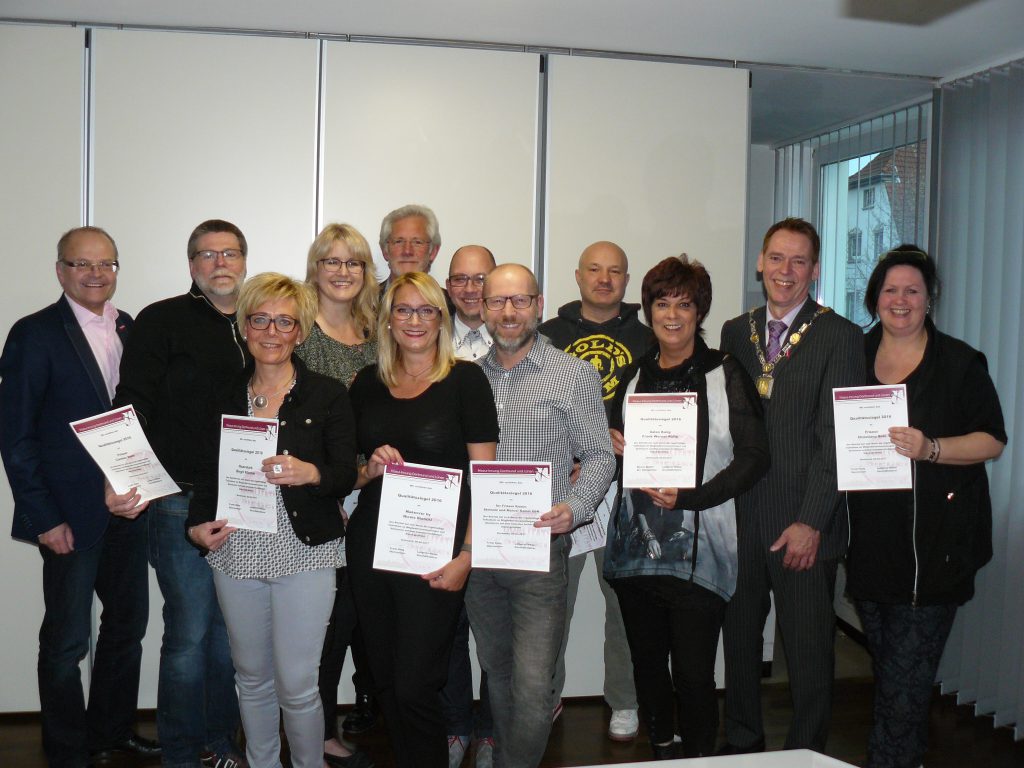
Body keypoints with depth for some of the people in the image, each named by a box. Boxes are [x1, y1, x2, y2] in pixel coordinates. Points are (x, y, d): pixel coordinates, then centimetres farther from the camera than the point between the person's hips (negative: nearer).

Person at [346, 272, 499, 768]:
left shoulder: (465, 380, -4)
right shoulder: (367, 384, 9)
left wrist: (466, 555, -13)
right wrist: (371, 469, -5)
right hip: (370, 546, 5)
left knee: (415, 686, -4)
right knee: (385, 681, 13)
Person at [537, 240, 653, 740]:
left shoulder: (646, 340, 8)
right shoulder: (549, 335, 8)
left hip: (625, 487, 0)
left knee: (625, 595, 5)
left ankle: (624, 702, 20)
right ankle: (545, 695, 22)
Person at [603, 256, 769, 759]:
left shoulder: (726, 374, -1)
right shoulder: (633, 376, 13)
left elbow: (754, 456, -7)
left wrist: (688, 497, -16)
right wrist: (612, 445, 1)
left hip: (697, 552, -5)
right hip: (634, 548, 5)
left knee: (693, 674, -3)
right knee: (647, 666, 14)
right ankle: (662, 752, 32)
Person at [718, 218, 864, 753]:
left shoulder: (839, 336, -3)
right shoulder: (735, 333, 10)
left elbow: (837, 437, -9)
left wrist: (811, 521, -14)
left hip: (802, 524, -4)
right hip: (739, 516, 4)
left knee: (809, 648, 5)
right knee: (740, 635, 15)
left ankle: (807, 751, 24)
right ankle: (741, 741, 32)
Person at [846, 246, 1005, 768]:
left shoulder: (959, 363, -1)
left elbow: (992, 442, -5)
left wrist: (930, 448, -21)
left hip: (933, 544, -4)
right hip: (870, 542, 5)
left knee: (905, 679, -6)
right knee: (885, 663, 15)